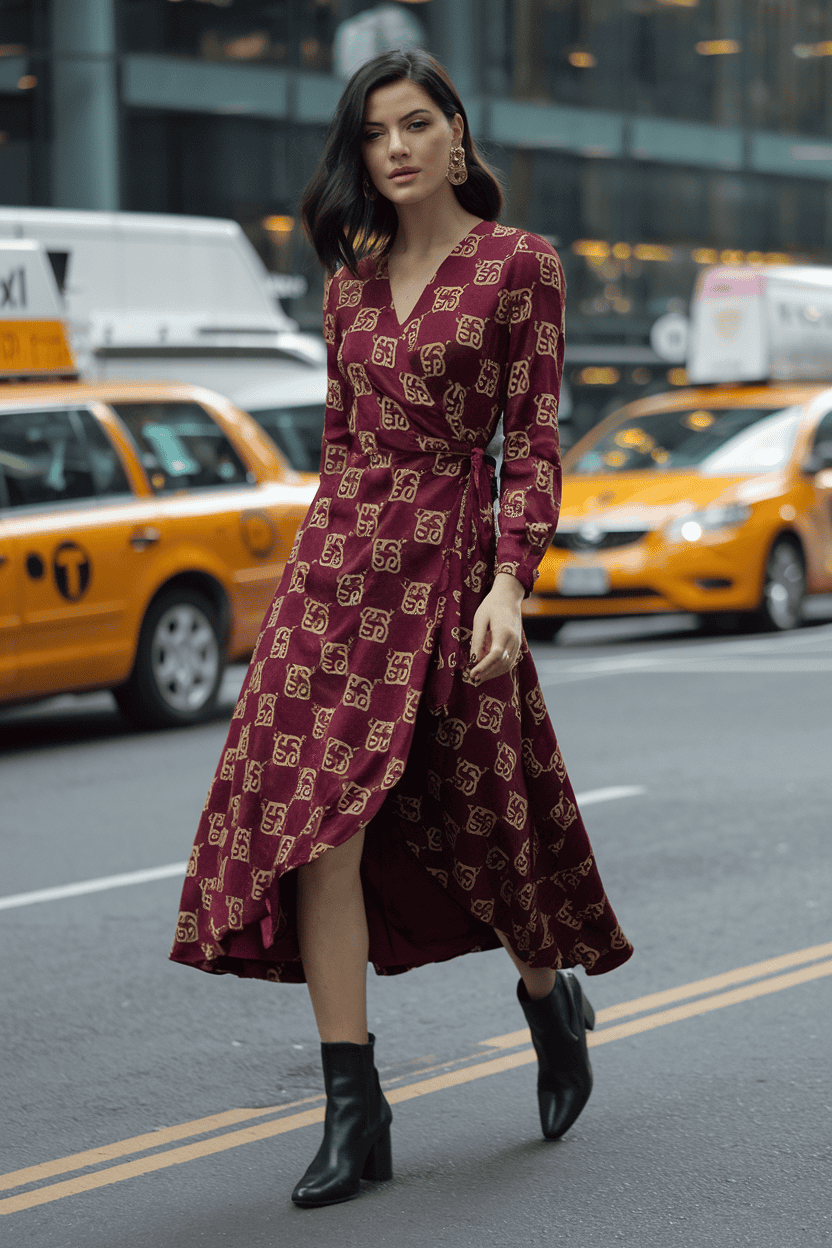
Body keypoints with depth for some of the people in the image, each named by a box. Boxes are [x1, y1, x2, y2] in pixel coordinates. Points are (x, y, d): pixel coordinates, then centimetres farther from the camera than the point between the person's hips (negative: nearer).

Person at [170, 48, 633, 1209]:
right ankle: (353, 1114, -5)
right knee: (319, 824, -7)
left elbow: (533, 439, -6)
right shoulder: (352, 279, 12)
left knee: (477, 808, 6)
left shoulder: (519, 264, -2)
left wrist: (510, 582, -14)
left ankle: (551, 995, 37)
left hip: (450, 561, -4)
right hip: (337, 563, 4)